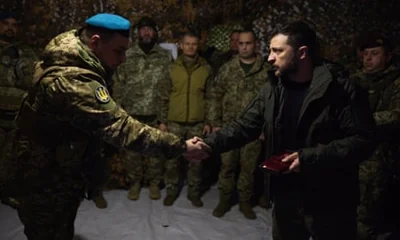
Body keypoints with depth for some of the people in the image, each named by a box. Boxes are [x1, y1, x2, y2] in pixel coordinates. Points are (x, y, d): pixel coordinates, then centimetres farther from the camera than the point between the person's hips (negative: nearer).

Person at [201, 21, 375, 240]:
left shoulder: (342, 90, -15)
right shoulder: (272, 89, 3)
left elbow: (362, 140, -18)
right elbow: (244, 126, 3)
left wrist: (309, 157, -24)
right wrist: (209, 143, -12)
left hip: (330, 203, -5)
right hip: (286, 198, 5)